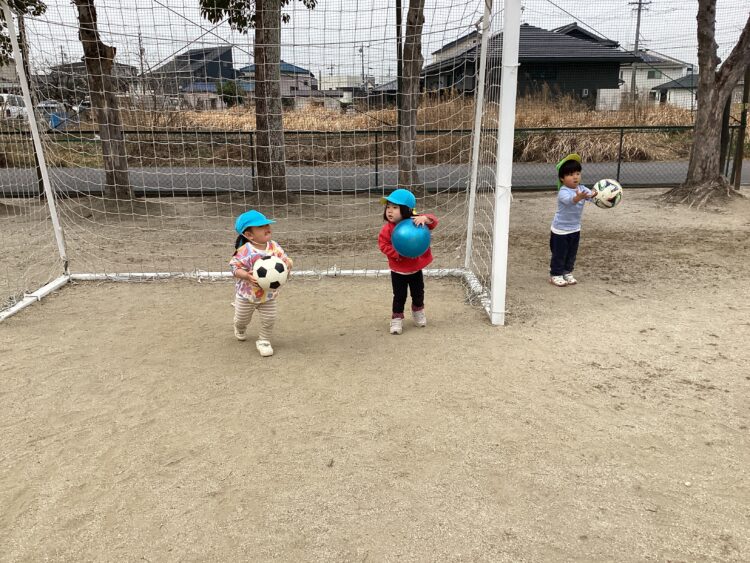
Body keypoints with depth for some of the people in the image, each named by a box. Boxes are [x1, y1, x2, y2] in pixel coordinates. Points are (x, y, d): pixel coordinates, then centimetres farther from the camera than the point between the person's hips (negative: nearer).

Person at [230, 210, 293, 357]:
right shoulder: (244, 251, -25)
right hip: (246, 294, -2)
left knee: (269, 319, 2)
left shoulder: (274, 247, -11)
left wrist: (288, 262, -29)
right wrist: (246, 276, -39)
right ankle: (240, 329, 56)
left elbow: (285, 259, -5)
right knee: (242, 319, 19)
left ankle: (264, 341, 27)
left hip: (268, 295, 3)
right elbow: (235, 268, -21)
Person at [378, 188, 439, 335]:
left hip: (416, 268, 2)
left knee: (418, 294, 19)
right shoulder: (388, 228, -16)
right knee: (399, 296, 4)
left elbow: (433, 221, -19)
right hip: (398, 270, -2)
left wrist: (425, 218, -41)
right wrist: (397, 254, -25)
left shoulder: (415, 222, -14)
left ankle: (418, 311, 45)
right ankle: (397, 319, 19)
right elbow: (383, 244, -15)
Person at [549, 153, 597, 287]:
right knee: (559, 254, 4)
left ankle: (567, 272, 32)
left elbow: (590, 195, -20)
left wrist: (596, 194, -43)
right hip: (560, 229, -6)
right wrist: (579, 197, -66)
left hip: (575, 228, 7)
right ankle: (555, 275, 17)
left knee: (572, 254, 17)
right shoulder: (563, 192, -24)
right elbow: (570, 200, -45)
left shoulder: (581, 189, -4)